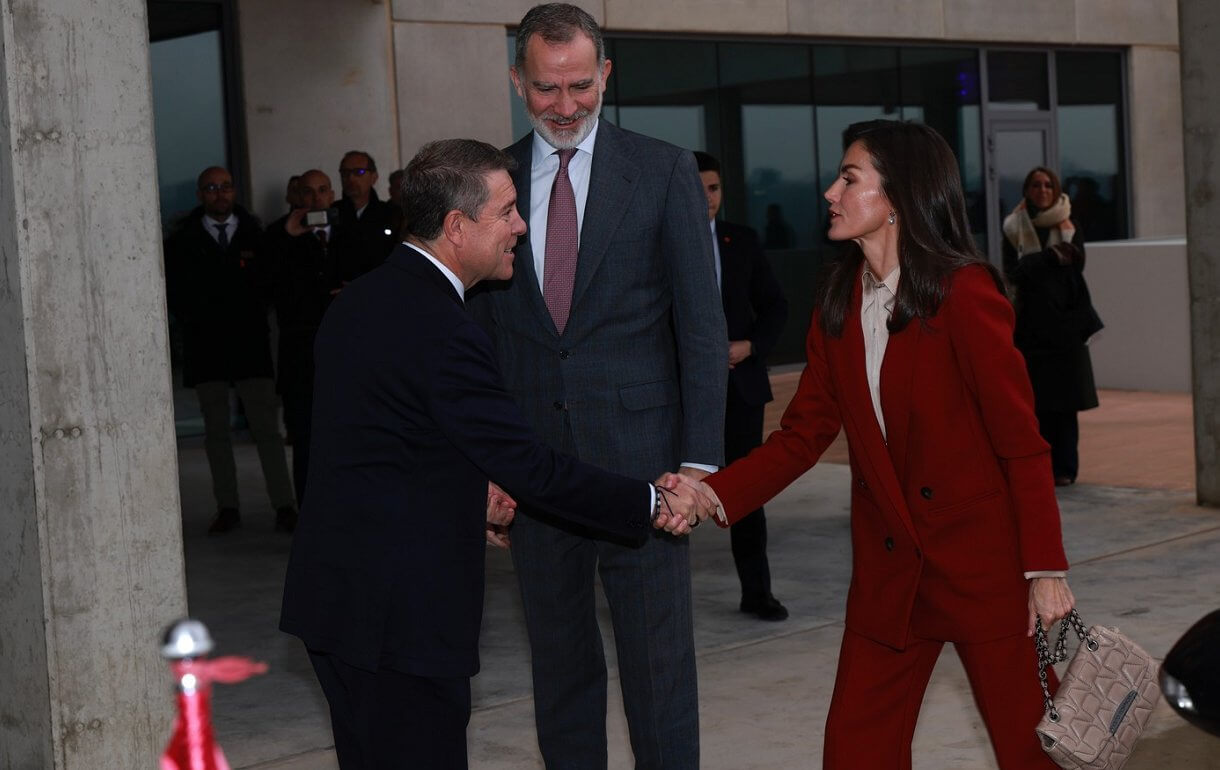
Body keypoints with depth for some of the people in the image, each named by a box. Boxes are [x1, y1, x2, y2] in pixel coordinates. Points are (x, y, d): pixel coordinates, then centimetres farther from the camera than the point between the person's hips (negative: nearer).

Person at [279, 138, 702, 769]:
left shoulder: (358, 299, 10)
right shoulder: (441, 332, -20)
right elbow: (532, 469, -18)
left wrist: (476, 492, 24)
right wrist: (652, 504, -9)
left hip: (333, 594, 10)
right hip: (398, 614, -10)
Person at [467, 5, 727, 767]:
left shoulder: (664, 171, 0)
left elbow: (701, 324, -2)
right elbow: (480, 329, 7)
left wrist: (700, 459, -9)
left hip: (638, 456, -3)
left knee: (660, 659, 1)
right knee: (559, 661, 13)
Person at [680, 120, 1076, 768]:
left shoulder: (965, 293, -13)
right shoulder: (838, 305, 6)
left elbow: (1023, 441, -12)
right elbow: (804, 432, 4)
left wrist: (1046, 568, -13)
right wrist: (716, 494, -11)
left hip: (984, 564, -5)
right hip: (887, 570, 6)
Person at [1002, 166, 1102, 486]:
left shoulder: (1068, 225, 10)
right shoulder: (1014, 229, 7)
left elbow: (1077, 264, -5)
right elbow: (1013, 272, -6)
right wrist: (1051, 257, -13)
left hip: (1065, 322, 0)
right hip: (1032, 324, 0)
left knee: (1064, 400, -4)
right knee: (1037, 400, -2)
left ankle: (1064, 468, 0)